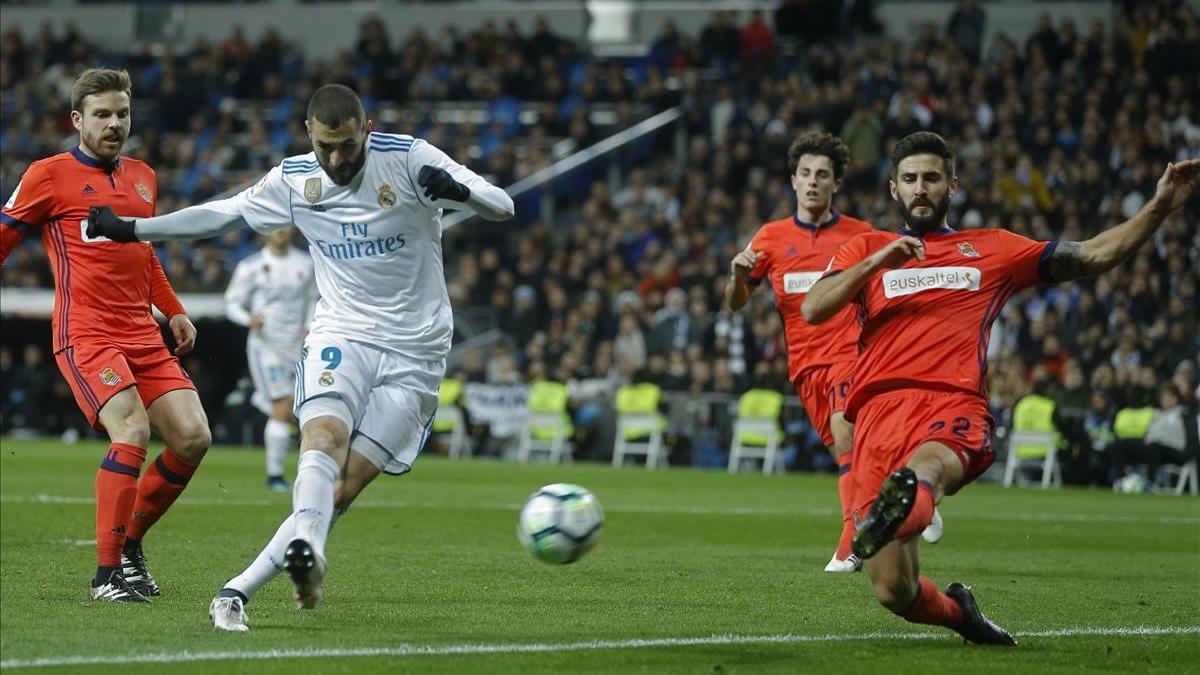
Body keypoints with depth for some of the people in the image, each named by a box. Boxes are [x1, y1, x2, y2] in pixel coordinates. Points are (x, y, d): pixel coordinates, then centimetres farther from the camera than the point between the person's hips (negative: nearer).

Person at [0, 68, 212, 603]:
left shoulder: (143, 177, 18)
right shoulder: (49, 176, 0)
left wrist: (174, 311, 22)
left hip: (143, 337, 7)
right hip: (86, 336, -7)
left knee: (193, 437, -6)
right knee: (132, 430, -25)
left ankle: (130, 542, 15)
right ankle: (108, 573, -16)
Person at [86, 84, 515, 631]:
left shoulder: (409, 159, -9)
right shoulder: (294, 180, 3)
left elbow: (502, 208, -14)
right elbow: (223, 214, 17)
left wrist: (458, 190, -36)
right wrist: (132, 228, 16)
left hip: (414, 354, -2)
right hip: (340, 338, 2)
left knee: (345, 487, -11)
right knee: (322, 441, -29)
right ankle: (305, 549, -55)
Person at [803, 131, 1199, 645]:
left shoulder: (993, 249, 26)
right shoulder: (865, 250, 24)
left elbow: (1094, 256, 25)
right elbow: (813, 310, 8)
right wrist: (877, 262, -5)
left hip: (955, 408, -1)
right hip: (880, 409, 1)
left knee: (930, 464, -42)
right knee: (895, 594, -7)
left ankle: (902, 504, -77)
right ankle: (958, 611, 25)